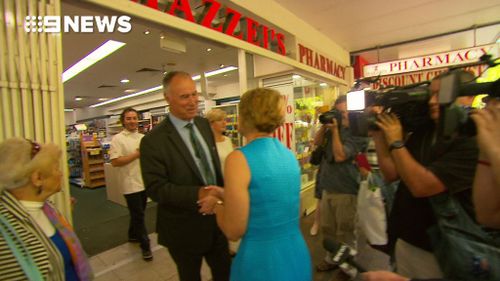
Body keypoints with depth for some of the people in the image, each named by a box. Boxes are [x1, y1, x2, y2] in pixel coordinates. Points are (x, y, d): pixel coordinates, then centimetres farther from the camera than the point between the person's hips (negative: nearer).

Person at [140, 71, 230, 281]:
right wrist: (197, 193, -31)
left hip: (216, 220, 6)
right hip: (185, 229, -5)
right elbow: (155, 188, -20)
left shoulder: (204, 125, 0)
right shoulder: (153, 141, -20)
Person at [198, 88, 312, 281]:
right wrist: (225, 195, 13)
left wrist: (217, 206, 1)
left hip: (262, 264, -5)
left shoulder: (239, 158, -21)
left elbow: (234, 231, -17)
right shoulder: (288, 154, -1)